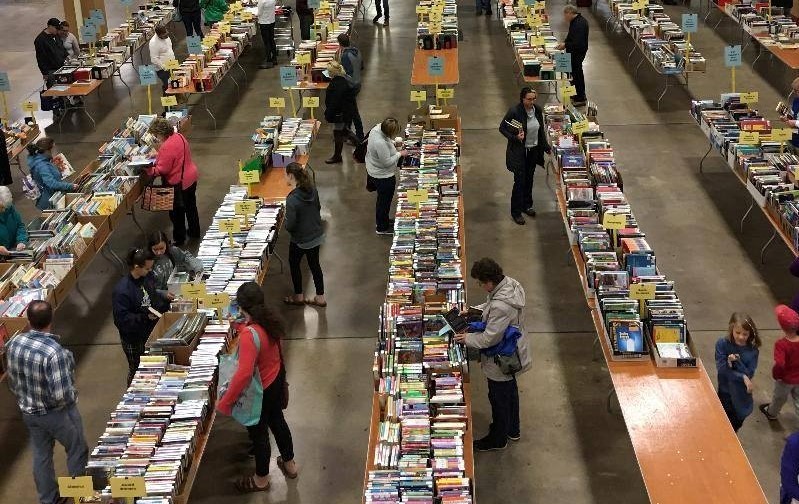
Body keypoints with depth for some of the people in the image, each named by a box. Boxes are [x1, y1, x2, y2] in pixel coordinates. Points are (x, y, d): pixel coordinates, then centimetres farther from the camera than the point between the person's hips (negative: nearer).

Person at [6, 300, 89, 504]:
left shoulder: (14, 343, -13)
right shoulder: (54, 352, -34)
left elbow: (12, 382, 1)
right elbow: (62, 394, -33)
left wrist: (25, 399, 17)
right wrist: (73, 395, -11)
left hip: (29, 412, 6)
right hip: (57, 413, -6)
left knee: (41, 456, 22)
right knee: (77, 451, 19)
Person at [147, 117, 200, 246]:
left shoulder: (166, 147, -29)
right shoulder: (178, 136, -1)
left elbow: (162, 170, -25)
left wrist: (147, 170, -14)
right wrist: (158, 155, 9)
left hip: (179, 184, -9)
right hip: (191, 178, 9)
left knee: (177, 212, 9)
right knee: (191, 207, 24)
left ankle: (179, 239, 22)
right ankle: (194, 232, 41)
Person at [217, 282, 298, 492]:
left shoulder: (249, 334, -35)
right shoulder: (269, 320, -10)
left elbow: (244, 373, -37)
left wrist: (225, 402, -27)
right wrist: (242, 327, 24)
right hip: (276, 378, 8)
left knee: (258, 433, 15)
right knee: (277, 421, 29)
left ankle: (261, 479, 38)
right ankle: (289, 463, 51)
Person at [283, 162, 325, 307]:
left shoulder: (292, 199, -29)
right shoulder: (312, 189, -7)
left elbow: (290, 225, -25)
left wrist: (286, 225, -4)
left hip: (301, 240, -6)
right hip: (317, 235, 6)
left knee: (294, 264, 18)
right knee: (314, 264, 20)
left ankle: (298, 296, 33)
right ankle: (320, 297, 29)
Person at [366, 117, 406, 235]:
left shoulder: (378, 127, -11)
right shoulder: (380, 143, -38)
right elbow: (387, 162, -29)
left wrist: (393, 143, -1)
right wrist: (400, 154, -18)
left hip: (376, 171, 9)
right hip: (383, 176, -9)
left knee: (383, 199, 28)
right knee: (384, 201, 11)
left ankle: (382, 220, 48)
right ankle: (382, 228, 30)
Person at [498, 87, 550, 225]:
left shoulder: (538, 110, -3)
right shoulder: (514, 111, -20)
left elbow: (541, 130, 10)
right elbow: (502, 128, -11)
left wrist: (546, 147, 12)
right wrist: (515, 137, -25)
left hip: (533, 150, 6)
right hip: (518, 151, -5)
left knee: (529, 179, 17)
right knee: (519, 181, -3)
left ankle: (526, 205, 35)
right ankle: (516, 212, 8)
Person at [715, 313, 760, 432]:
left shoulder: (753, 350, -11)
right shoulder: (722, 344, -13)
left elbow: (749, 374, -16)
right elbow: (722, 370, -17)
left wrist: (736, 361, -29)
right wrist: (742, 377, -23)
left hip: (742, 397, 1)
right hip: (725, 394, -1)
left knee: (735, 427, 19)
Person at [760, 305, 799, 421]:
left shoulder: (781, 344, -33)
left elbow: (779, 364, -41)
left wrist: (775, 374, -21)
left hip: (785, 379, -3)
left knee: (779, 398, 26)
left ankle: (772, 413, 53)